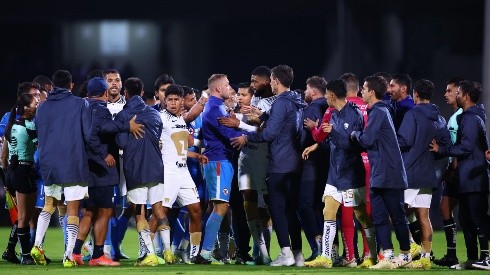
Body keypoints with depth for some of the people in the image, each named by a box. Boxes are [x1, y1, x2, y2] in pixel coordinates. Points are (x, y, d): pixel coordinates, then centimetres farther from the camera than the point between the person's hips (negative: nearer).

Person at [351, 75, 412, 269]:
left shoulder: (378, 112, -13)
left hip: (389, 173, -10)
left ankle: (406, 254, 11)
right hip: (378, 175, 10)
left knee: (397, 216, 1)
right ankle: (388, 256, -1)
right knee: (379, 216, 3)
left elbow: (367, 140, -18)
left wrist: (355, 134, -1)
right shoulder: (380, 111, 18)